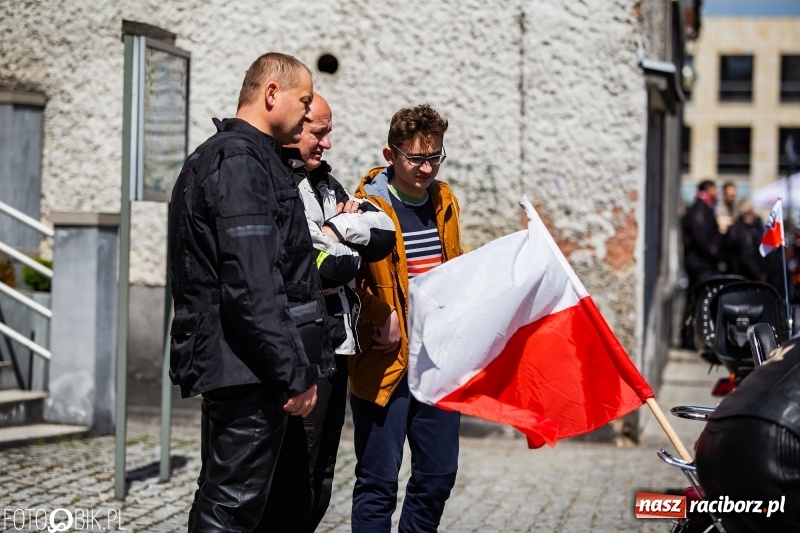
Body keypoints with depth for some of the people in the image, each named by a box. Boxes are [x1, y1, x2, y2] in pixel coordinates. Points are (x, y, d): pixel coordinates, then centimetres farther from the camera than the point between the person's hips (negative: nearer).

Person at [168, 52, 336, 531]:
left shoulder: (222, 155, 21)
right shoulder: (241, 161, -13)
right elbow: (252, 287, -21)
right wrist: (297, 373, -20)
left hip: (229, 366, 11)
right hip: (249, 369, -11)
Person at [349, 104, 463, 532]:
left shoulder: (444, 202, 11)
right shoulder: (369, 206, -10)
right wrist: (381, 320, -20)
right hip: (386, 362, -6)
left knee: (438, 473, 11)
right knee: (378, 482, -2)